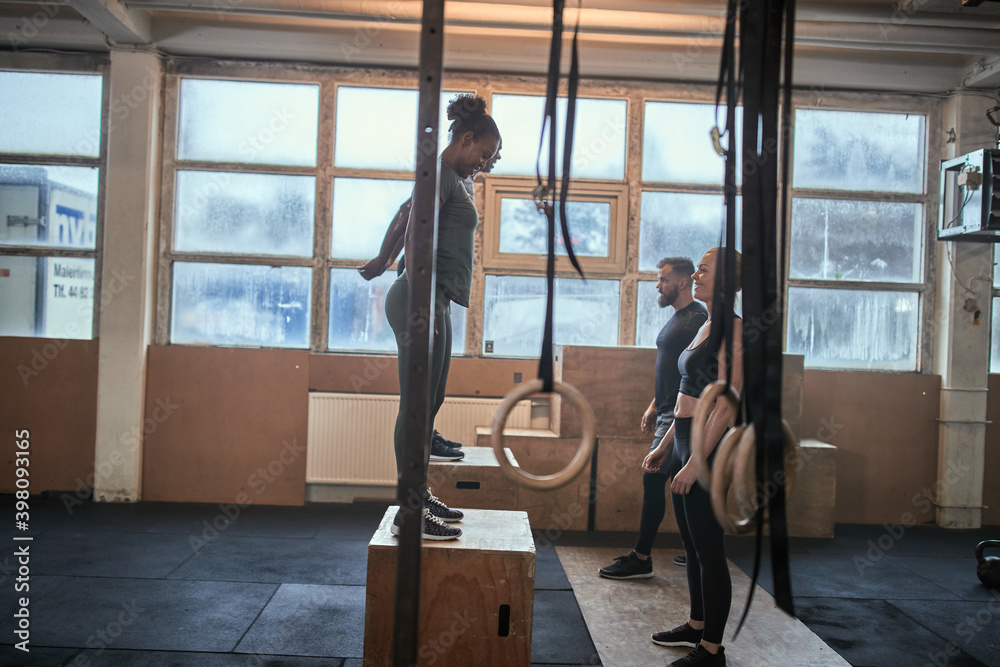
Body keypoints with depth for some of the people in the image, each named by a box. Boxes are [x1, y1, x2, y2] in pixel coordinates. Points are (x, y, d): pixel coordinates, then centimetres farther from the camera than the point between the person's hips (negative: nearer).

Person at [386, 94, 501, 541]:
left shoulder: (450, 179, 22)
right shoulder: (439, 174, -9)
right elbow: (415, 240, -19)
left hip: (435, 302, 11)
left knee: (430, 402, 15)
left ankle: (419, 495, 25)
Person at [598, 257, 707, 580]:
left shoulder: (697, 319, -14)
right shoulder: (677, 318, 18)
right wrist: (654, 406, 22)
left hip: (679, 417, -10)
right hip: (668, 413, 10)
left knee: (653, 479, -8)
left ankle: (641, 559, -2)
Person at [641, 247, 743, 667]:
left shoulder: (731, 329, -14)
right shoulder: (707, 327, 15)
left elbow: (727, 404, -20)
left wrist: (696, 462, -22)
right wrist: (665, 446, 20)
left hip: (708, 448, -10)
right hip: (686, 443, 10)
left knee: (708, 549, -1)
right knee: (692, 545, 18)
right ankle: (696, 627, 32)